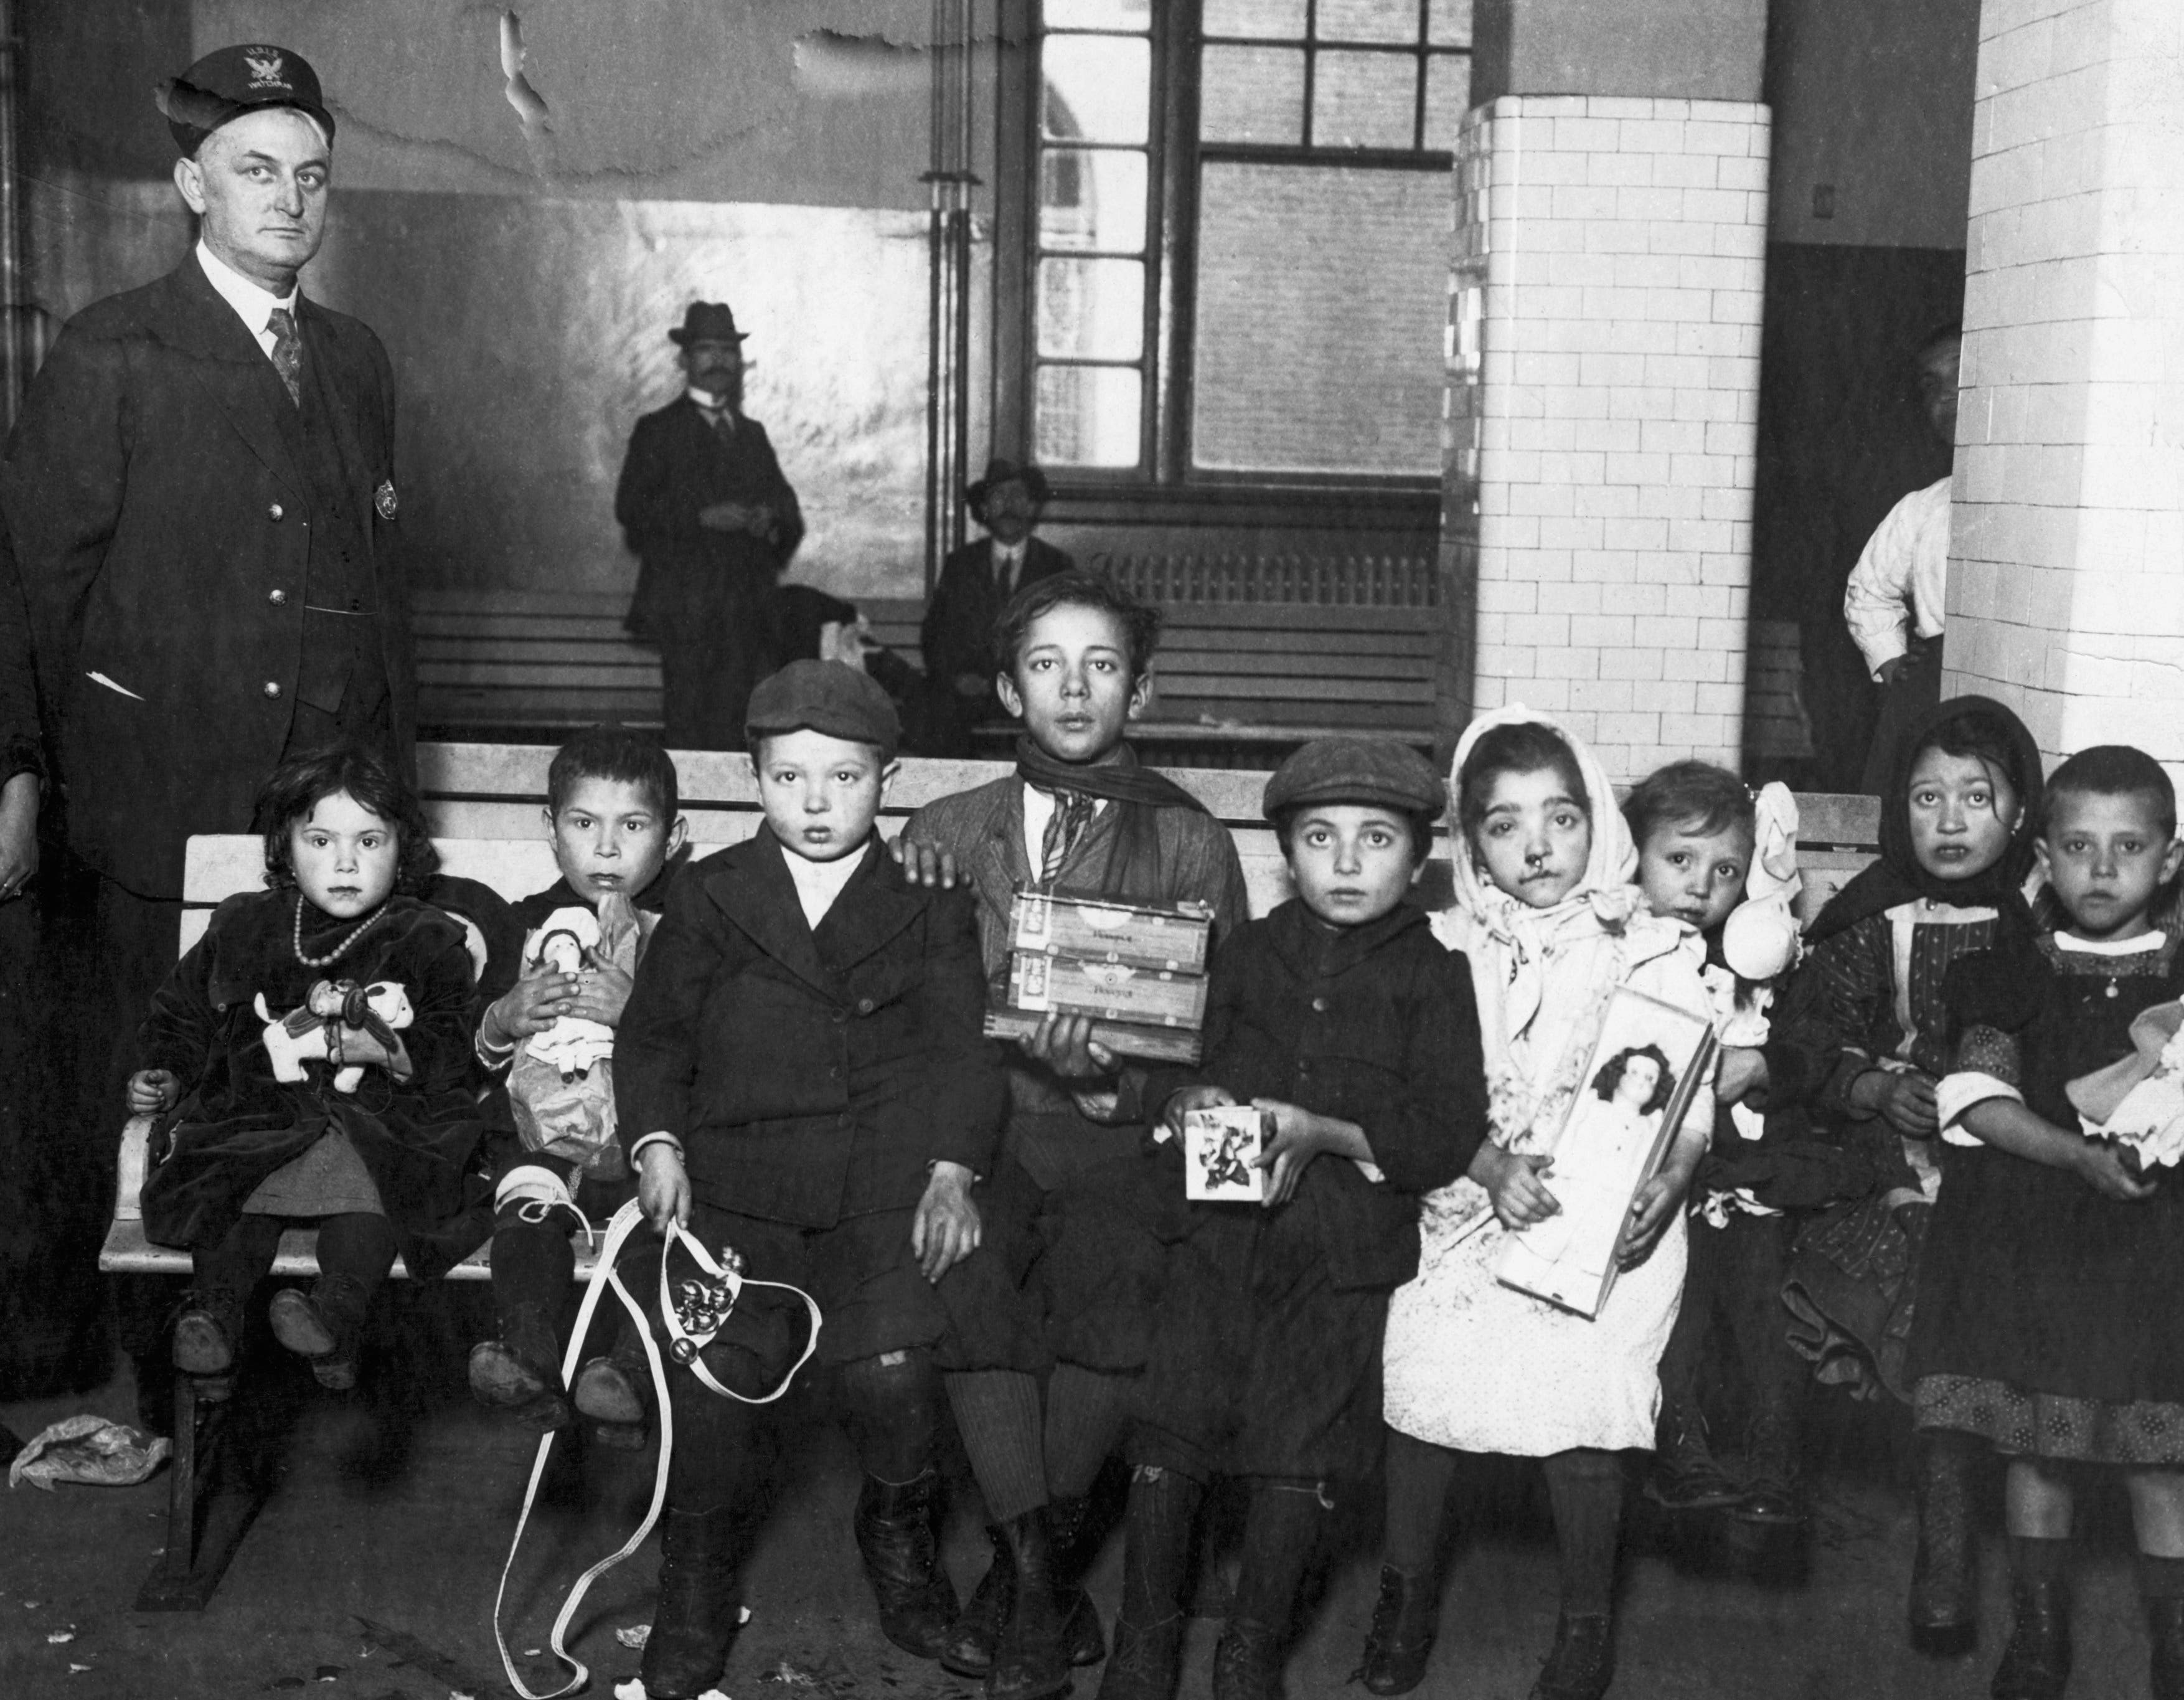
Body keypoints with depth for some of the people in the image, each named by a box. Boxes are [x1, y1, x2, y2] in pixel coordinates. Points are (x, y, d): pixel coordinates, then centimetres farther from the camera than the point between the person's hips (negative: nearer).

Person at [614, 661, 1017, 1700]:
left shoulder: (931, 902, 11)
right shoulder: (707, 896, 12)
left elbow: (960, 1046, 7)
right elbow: (652, 1035, 14)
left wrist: (953, 1169, -5)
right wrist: (657, 1145, -1)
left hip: (886, 1183, -1)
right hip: (735, 1176, 1)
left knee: (893, 1368, -19)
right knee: (714, 1367, -17)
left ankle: (899, 1534, 15)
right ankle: (697, 1587, 9)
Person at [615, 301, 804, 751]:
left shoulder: (753, 435, 20)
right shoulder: (658, 430, 4)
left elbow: (787, 506, 19)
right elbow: (631, 508, -6)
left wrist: (771, 520, -5)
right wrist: (702, 517, -16)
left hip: (747, 607, 4)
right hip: (684, 606, -4)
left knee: (734, 720, 1)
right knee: (688, 717, -8)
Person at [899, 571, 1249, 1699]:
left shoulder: (1192, 845, 11)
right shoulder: (943, 835, 15)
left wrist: (1112, 1077, -13)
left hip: (1127, 1135, 0)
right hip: (981, 1120, 0)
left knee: (1117, 1282, -25)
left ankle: (1018, 1572, -3)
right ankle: (1039, 1573, -17)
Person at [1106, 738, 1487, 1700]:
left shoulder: (1433, 973, 0)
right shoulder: (1247, 952, 10)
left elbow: (1452, 1134, -7)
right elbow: (1170, 1066, 15)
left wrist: (1323, 1132, -18)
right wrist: (1186, 1097, -8)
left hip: (1345, 1257, -2)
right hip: (1220, 1230, 2)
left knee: (1296, 1460, 3)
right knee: (1167, 1438, 0)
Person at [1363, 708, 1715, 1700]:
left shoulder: (1650, 953, 4)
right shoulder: (1451, 949, 7)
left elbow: (1689, 1095, -1)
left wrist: (1669, 1180, -20)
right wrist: (1493, 1168, -16)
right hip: (1468, 1198, 2)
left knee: (1579, 1396, -18)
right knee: (1426, 1366, -16)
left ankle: (1587, 1618, 5)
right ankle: (1407, 1589, 9)